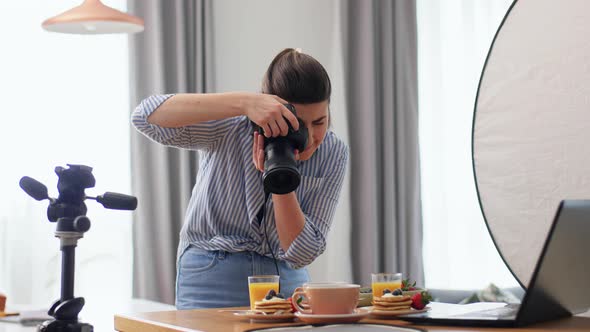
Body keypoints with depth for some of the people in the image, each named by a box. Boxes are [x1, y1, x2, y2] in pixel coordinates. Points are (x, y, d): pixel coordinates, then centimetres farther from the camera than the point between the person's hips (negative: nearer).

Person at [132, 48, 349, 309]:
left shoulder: (334, 153, -11)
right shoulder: (231, 127, -17)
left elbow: (301, 254, -15)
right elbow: (146, 117, -33)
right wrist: (243, 102, -40)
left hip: (286, 278, 2)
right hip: (214, 278, -2)